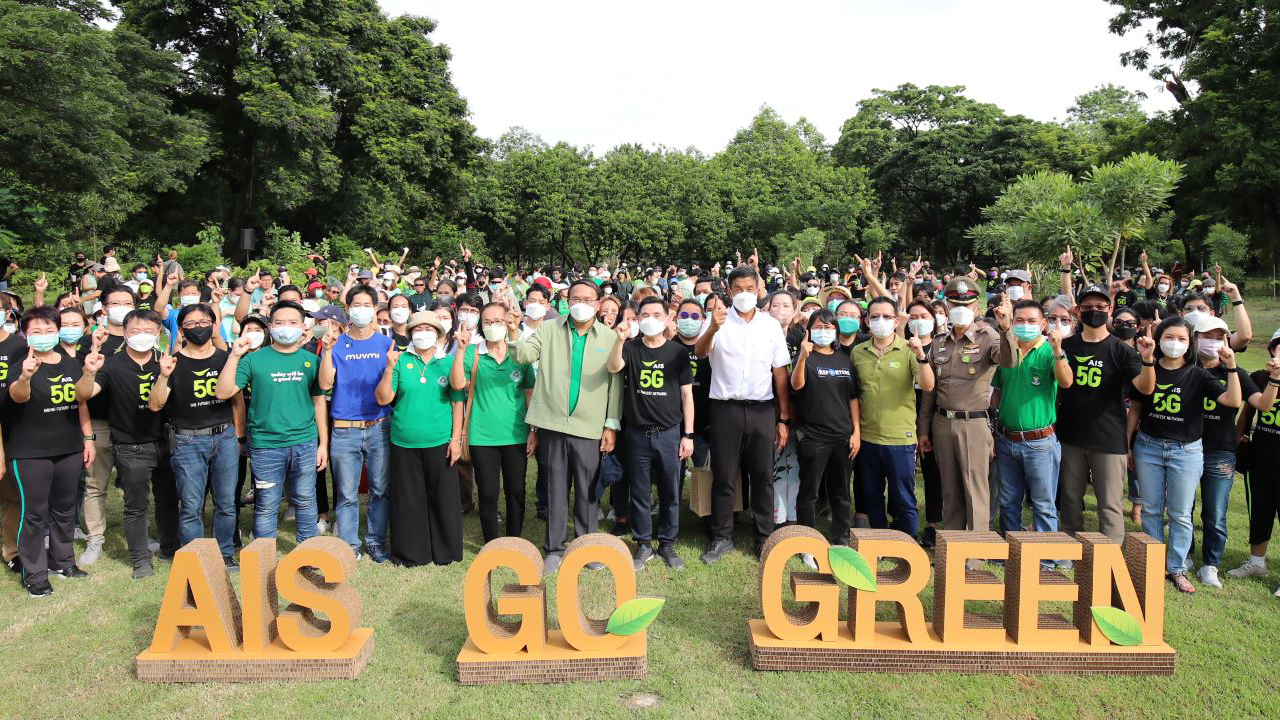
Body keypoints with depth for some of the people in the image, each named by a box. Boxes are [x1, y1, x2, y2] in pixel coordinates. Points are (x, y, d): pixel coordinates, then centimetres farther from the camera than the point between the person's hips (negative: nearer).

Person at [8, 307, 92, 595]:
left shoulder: (71, 364, 5)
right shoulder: (21, 365, -11)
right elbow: (18, 396, -33)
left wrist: (87, 438, 11)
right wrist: (24, 377, -54)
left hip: (69, 450, 5)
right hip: (30, 454, -5)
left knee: (65, 509, 16)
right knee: (34, 514, 1)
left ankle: (62, 561, 31)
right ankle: (34, 574, 12)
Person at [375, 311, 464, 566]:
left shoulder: (448, 362, 3)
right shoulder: (401, 361, 2)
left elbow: (457, 403, 2)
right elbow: (383, 399, -2)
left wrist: (456, 438, -4)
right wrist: (389, 369, -15)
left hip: (440, 442, 0)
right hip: (404, 442, 0)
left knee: (443, 498, 7)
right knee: (408, 500, 8)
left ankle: (445, 551, 22)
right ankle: (410, 552, 21)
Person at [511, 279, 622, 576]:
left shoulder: (610, 337, 3)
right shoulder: (549, 329, 5)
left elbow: (615, 383, 3)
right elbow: (524, 356, -5)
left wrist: (612, 425, 0)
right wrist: (513, 333, -25)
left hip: (590, 426, 0)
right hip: (553, 422, 1)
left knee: (588, 491, 7)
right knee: (556, 487, 10)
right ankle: (554, 549, 22)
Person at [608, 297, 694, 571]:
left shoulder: (677, 352, 1)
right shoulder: (631, 348, 2)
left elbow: (687, 394, 3)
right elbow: (613, 368, -19)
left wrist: (688, 435, 0)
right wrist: (620, 339, -36)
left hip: (669, 432, 0)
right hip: (637, 433, 0)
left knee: (670, 493, 8)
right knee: (639, 493, 9)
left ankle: (667, 543, 24)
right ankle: (643, 545, 22)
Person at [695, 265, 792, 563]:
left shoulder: (771, 325, 5)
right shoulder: (719, 320, 0)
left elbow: (780, 373, 6)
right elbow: (700, 352, -18)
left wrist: (784, 418, 3)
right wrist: (712, 329, -39)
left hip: (762, 409, 1)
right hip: (725, 408, -1)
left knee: (762, 477, 6)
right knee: (723, 476, 6)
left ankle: (765, 538, 18)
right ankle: (721, 537, 19)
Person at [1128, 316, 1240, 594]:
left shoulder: (1197, 375, -4)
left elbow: (1233, 401, -16)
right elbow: (1136, 409, 7)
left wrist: (1231, 368, -27)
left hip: (1186, 450, -1)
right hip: (1148, 446, 1)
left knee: (1180, 514, 5)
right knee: (1151, 509, 9)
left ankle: (1177, 568, 18)